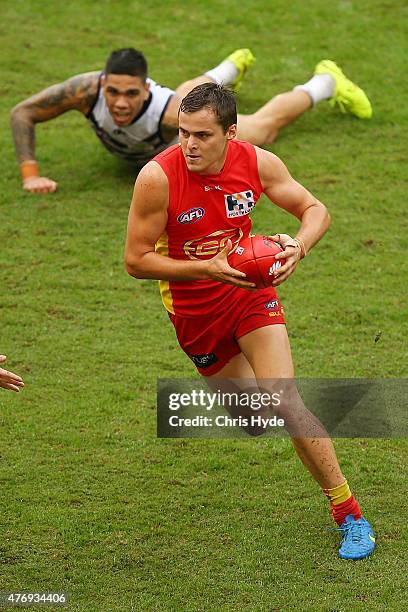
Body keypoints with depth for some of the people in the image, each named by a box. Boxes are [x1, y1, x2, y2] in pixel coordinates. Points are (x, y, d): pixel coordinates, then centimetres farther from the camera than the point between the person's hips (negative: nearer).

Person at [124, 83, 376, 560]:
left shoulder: (257, 163, -17)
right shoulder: (158, 177, -25)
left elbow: (315, 209, -3)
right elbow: (136, 260, -19)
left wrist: (299, 245, -26)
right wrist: (209, 268, -30)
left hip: (250, 291, 0)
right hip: (194, 309, 0)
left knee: (285, 404, -15)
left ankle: (349, 515, -3)